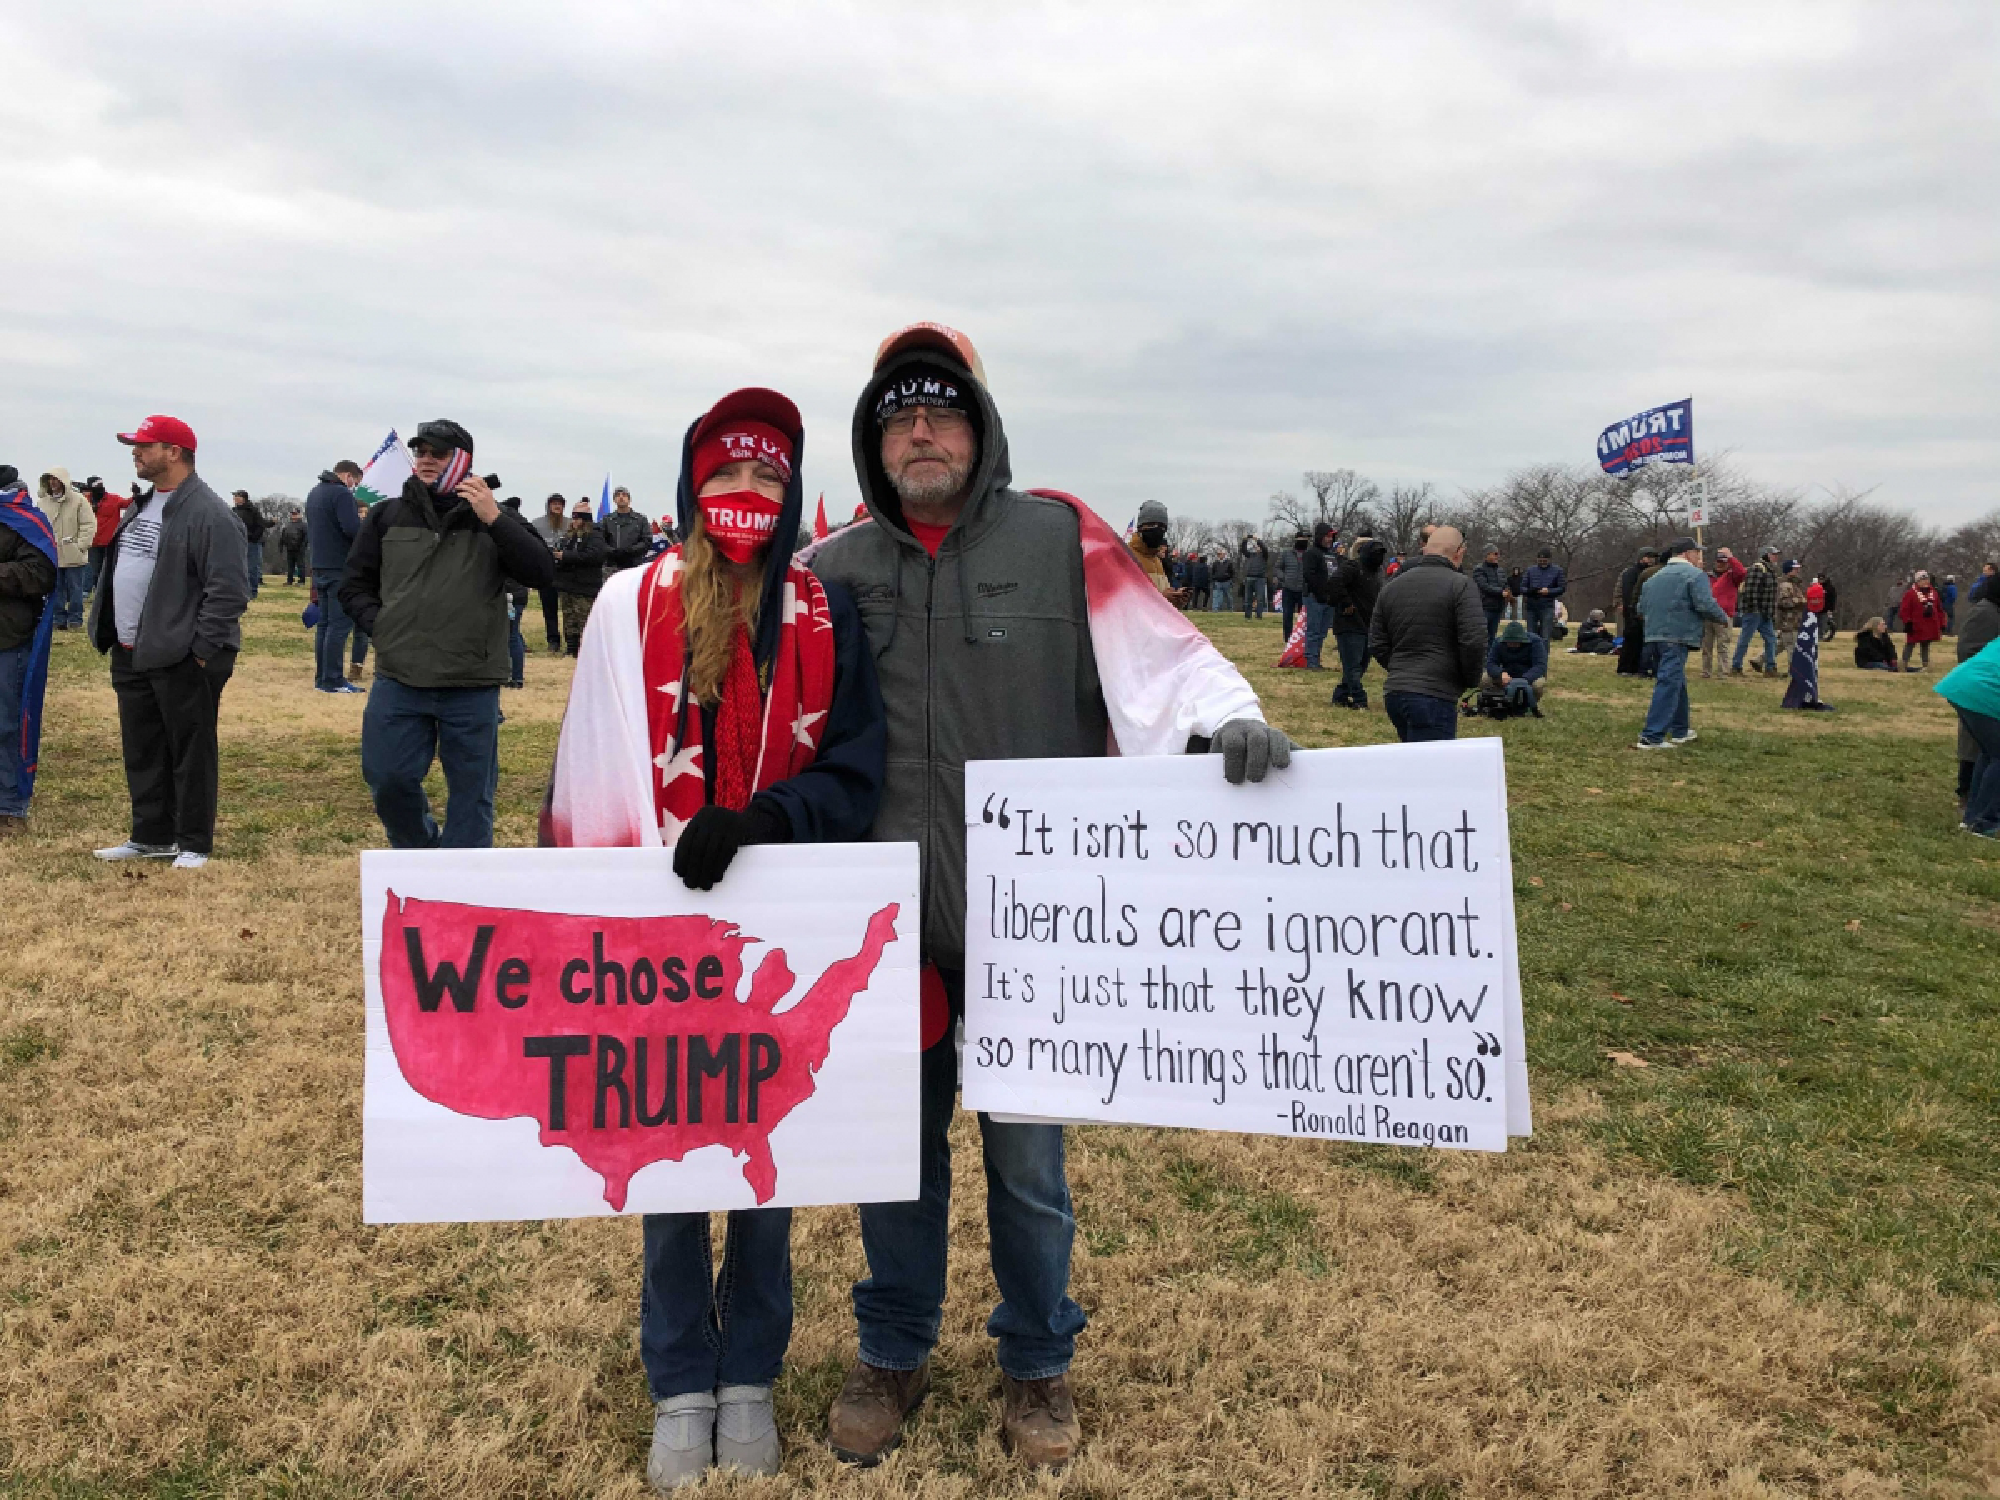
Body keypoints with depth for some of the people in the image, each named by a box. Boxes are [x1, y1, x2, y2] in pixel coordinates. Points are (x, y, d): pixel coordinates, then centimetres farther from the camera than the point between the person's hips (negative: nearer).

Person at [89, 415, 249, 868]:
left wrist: (204, 650, -20)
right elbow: (118, 571, 24)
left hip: (181, 658, -9)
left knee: (191, 754, 1)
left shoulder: (208, 513, -15)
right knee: (142, 753, 15)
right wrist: (109, 633, 17)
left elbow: (228, 590, -20)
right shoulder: (142, 505, 16)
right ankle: (151, 837, 27)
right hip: (131, 656, 9)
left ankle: (193, 844, 10)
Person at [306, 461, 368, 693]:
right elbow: (353, 529, -23)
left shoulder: (314, 492, 17)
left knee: (324, 622, 13)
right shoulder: (341, 494, -14)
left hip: (319, 567, 9)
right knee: (340, 624, -7)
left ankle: (321, 676, 16)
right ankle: (333, 680, -8)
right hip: (340, 567, -9)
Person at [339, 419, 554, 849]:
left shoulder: (493, 519, 3)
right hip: (398, 681, 2)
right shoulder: (386, 515, 8)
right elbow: (354, 585, 15)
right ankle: (420, 851, 32)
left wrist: (494, 519, -17)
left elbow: (542, 573, -9)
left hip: (472, 687, -2)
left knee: (471, 790, 4)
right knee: (387, 779, 5)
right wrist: (381, 624, -3)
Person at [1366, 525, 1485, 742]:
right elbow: (1474, 642, -13)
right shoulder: (1460, 585, -6)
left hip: (1393, 693, 7)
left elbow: (1376, 645, 16)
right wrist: (1470, 681, 3)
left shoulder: (1391, 586, 14)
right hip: (1434, 696, -7)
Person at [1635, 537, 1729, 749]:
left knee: (1677, 683, 22)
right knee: (1669, 684, -10)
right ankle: (1652, 737, -17)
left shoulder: (1654, 578, 18)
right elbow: (1706, 605, -15)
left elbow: (1641, 610, 18)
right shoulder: (1694, 574, -5)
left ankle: (1680, 730, 31)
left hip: (1653, 635, 8)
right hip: (1677, 637, -8)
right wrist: (1723, 617, 1)